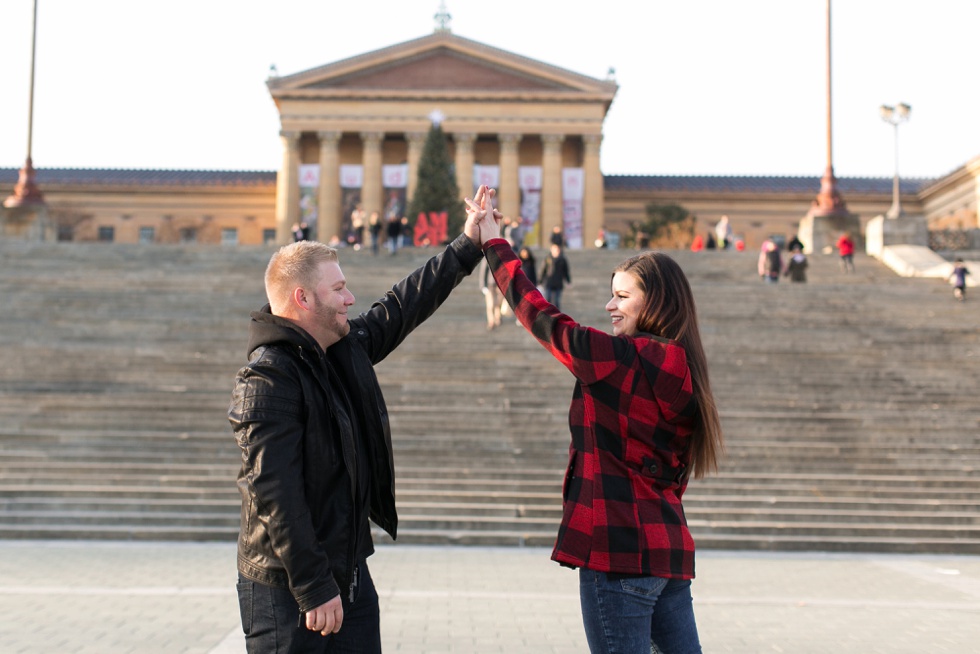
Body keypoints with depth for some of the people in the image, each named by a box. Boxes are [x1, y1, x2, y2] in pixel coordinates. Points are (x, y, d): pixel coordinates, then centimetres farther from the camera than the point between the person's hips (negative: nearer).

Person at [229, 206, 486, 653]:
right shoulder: (268, 380, -19)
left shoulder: (347, 349, 8)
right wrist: (313, 590, -24)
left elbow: (403, 306, 22)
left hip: (350, 575, 9)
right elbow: (275, 495, -24)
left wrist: (468, 244, 23)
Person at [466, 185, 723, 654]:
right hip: (669, 548, 9)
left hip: (620, 552, -9)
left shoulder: (623, 358, -13)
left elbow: (537, 313, -6)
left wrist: (490, 237, 4)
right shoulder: (680, 368, 11)